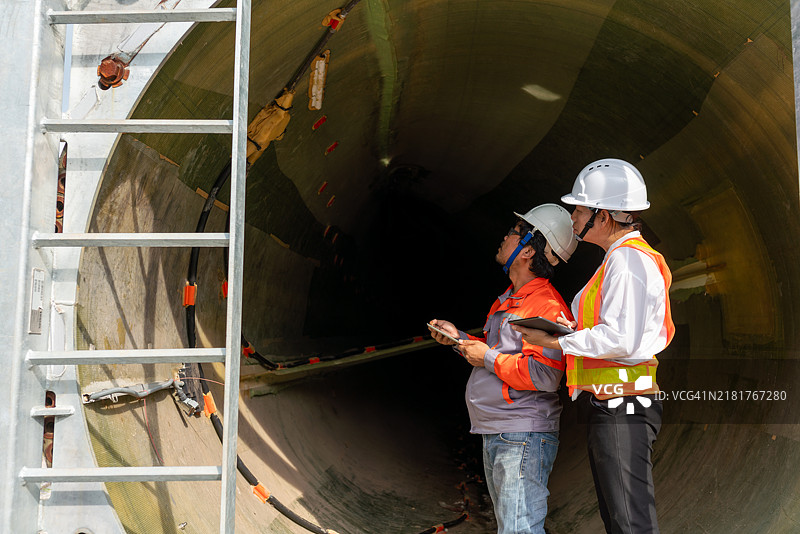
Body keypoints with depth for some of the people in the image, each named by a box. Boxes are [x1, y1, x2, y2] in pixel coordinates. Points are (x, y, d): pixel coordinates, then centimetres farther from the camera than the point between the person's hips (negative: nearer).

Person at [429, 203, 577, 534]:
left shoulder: (547, 305, -17)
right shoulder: (506, 302, 16)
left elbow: (545, 375, -28)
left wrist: (490, 358, -18)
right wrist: (459, 339, 14)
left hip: (524, 438, -10)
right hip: (494, 434, 10)